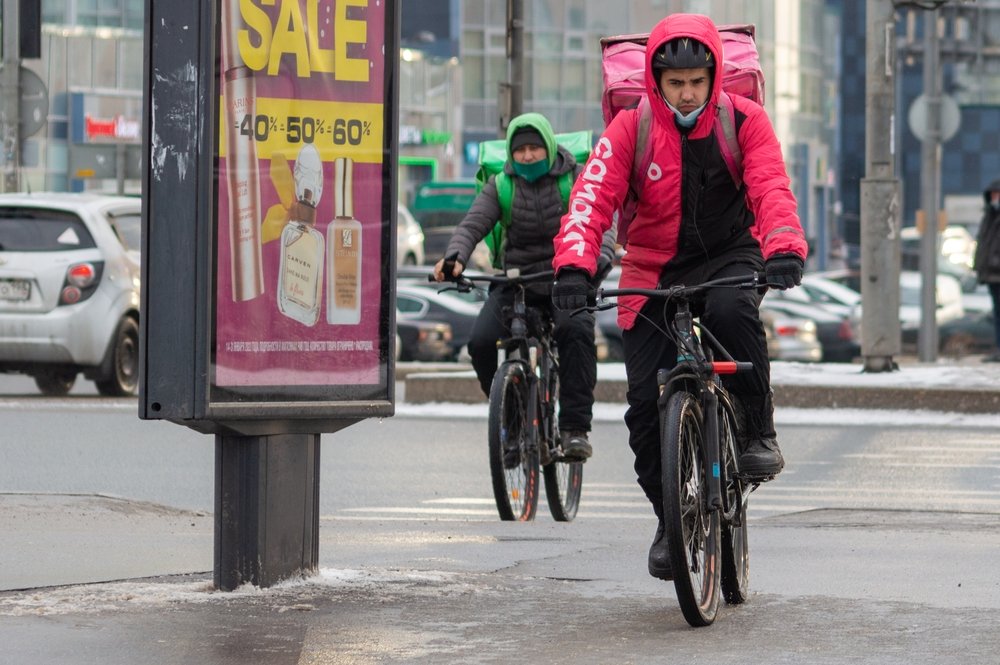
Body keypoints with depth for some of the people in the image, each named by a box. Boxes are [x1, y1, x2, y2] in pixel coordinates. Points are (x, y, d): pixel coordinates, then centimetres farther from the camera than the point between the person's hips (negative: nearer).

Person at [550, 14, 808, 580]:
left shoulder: (744, 120, -9)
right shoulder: (631, 128, -9)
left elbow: (772, 189, -21)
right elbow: (593, 196, -19)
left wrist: (785, 247, -41)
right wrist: (575, 265, -36)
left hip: (727, 257, -1)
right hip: (654, 272, 2)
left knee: (732, 312, -37)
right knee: (646, 405, -6)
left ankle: (758, 433, -17)